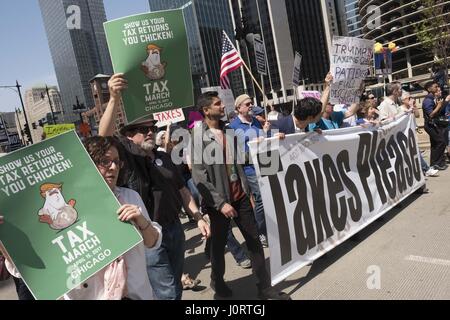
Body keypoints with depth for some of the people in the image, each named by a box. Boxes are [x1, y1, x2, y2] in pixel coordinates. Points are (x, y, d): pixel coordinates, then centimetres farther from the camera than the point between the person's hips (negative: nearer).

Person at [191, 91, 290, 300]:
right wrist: (220, 202, -19)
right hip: (219, 200, -5)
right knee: (219, 244, 13)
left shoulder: (227, 129, 7)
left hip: (240, 196, 5)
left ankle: (265, 287, 21)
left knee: (254, 241, 8)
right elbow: (199, 176, -17)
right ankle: (217, 281, 38)